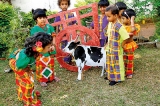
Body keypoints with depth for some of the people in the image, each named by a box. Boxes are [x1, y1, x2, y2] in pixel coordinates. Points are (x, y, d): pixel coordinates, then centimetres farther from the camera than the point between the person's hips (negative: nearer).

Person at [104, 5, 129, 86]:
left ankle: (117, 78, 19)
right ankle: (111, 76, 37)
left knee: (117, 64, 6)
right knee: (110, 63, 21)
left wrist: (121, 45, -11)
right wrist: (108, 44, 11)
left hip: (116, 50, -8)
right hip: (109, 49, 8)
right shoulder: (110, 24, 2)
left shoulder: (119, 26, -24)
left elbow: (126, 37, -22)